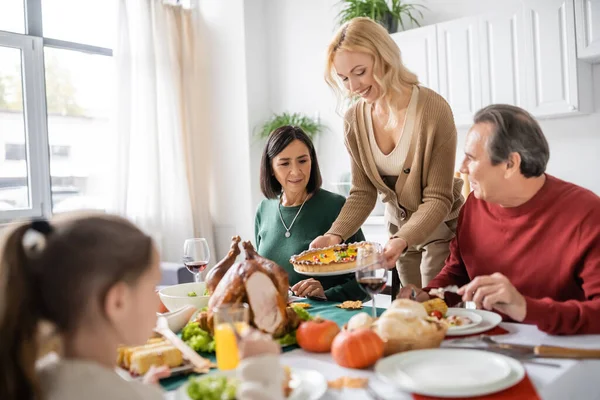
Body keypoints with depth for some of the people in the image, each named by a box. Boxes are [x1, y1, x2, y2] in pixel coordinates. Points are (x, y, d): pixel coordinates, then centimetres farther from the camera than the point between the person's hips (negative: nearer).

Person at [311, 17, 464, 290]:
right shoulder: (354, 120, -10)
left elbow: (438, 199, -22)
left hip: (441, 226, -4)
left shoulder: (433, 109, -25)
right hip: (399, 226, 4)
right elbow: (362, 193, -6)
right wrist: (335, 235, -23)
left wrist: (402, 241, -37)